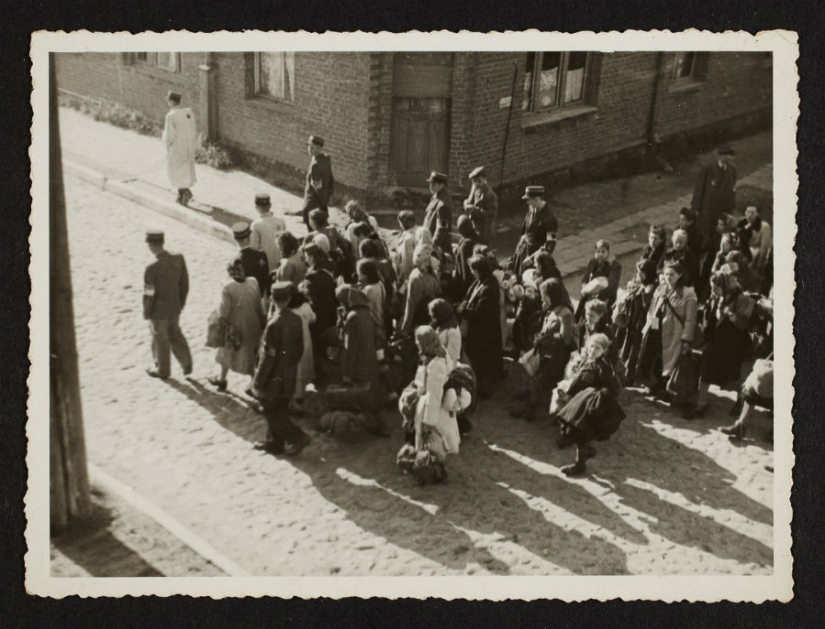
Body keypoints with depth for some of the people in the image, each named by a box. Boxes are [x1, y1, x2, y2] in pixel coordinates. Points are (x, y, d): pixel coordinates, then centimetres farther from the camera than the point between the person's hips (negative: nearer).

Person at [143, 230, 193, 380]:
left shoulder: (152, 268, -29)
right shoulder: (179, 259, -13)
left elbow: (149, 294, -20)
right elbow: (184, 284, -1)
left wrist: (146, 313, -4)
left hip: (158, 311, -5)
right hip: (175, 307, 5)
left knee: (160, 339, 16)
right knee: (175, 334, 27)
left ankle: (163, 370, 36)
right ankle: (186, 364, 29)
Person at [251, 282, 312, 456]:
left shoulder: (274, 325, -26)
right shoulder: (296, 320, -4)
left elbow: (268, 357, -22)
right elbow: (300, 349, 6)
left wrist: (258, 381, -12)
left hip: (275, 378, -7)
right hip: (289, 376, 7)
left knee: (271, 412, 8)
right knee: (279, 411, 19)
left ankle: (297, 437, 5)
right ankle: (275, 443, 30)